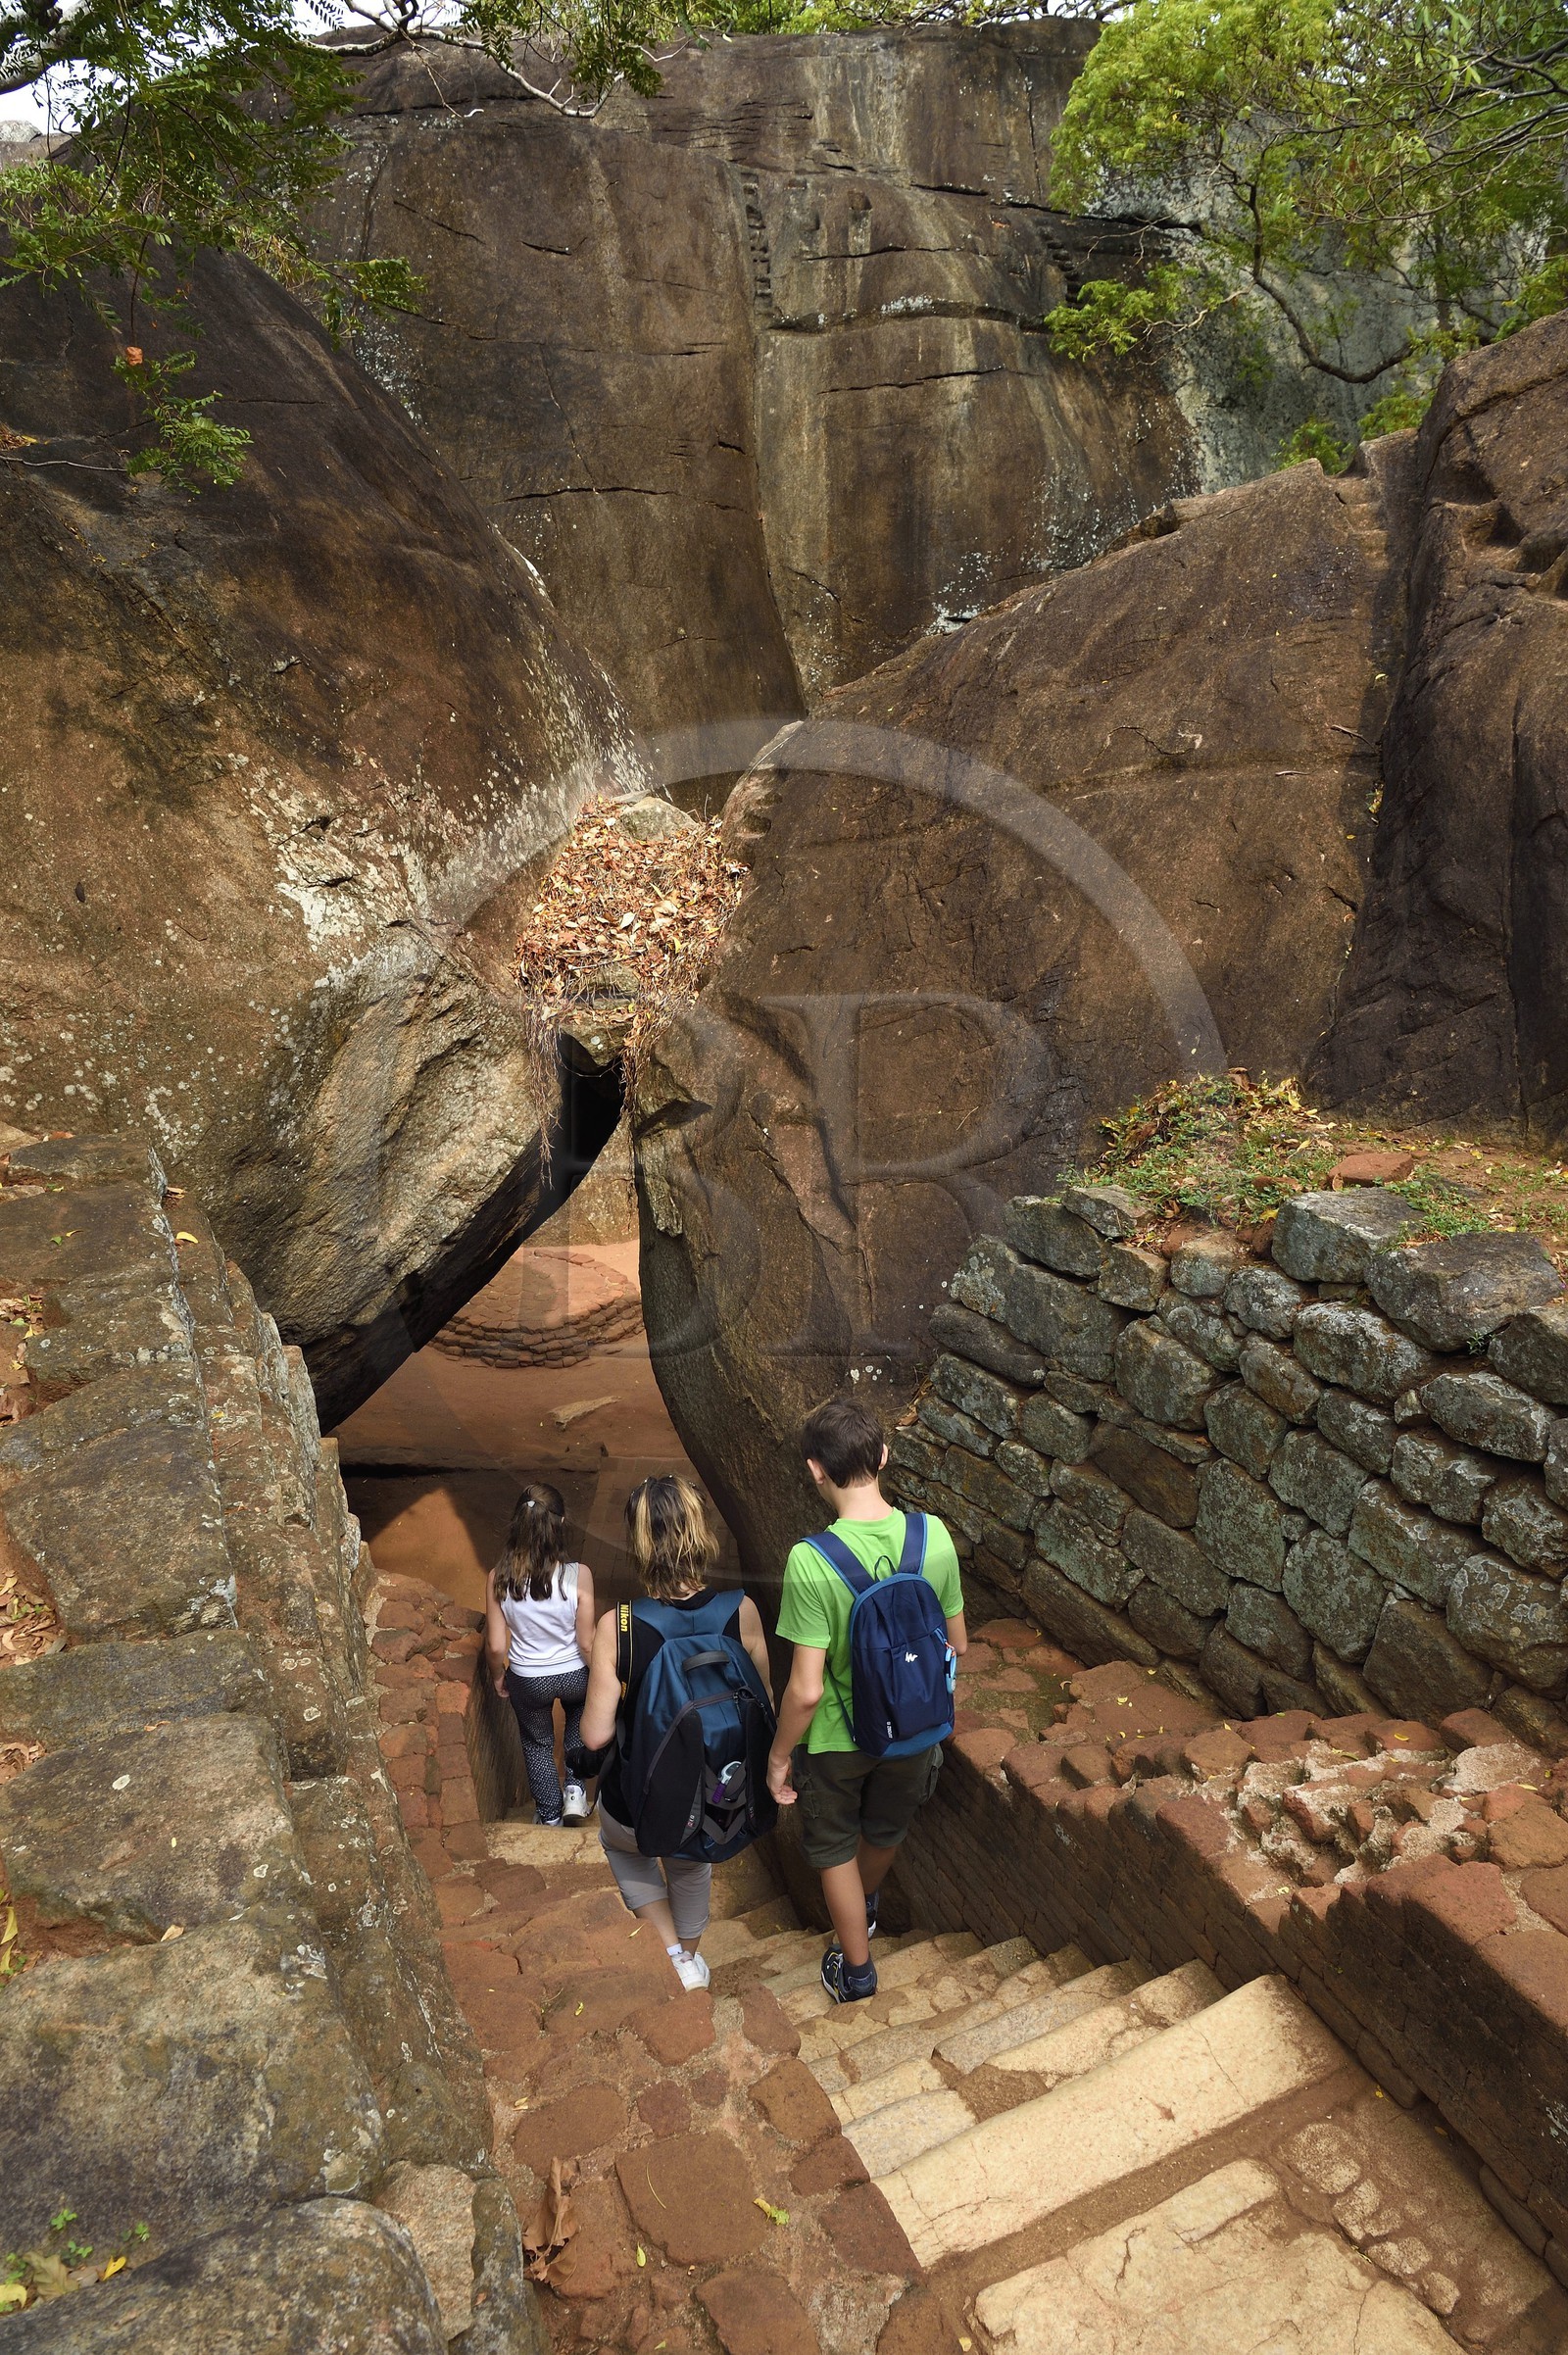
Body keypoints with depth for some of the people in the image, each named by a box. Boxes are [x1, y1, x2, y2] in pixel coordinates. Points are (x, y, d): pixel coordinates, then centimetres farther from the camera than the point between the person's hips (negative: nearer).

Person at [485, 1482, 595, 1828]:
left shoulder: (498, 1579, -23)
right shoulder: (578, 1575, -28)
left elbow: (496, 1646, -13)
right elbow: (587, 1643, -18)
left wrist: (497, 1677, 8)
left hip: (527, 1681, 1)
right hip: (574, 1674, 0)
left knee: (537, 1741, 29)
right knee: (580, 1712, 36)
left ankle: (550, 1813, 46)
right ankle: (576, 1787, 32)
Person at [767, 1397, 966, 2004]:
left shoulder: (810, 1562, -33)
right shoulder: (934, 1536, -20)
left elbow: (806, 1690, -28)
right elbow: (957, 1644, -6)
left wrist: (779, 1755, -10)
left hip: (837, 1738, -4)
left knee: (834, 1847, 26)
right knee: (887, 1830, 33)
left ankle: (856, 1971, 44)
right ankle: (865, 1907, 62)